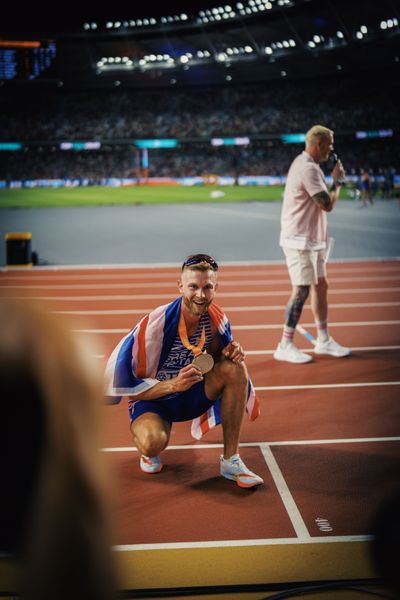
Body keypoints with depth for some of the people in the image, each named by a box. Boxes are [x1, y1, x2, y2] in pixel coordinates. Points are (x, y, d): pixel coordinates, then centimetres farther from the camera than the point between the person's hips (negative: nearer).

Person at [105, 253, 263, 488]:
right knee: (153, 442, -39)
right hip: (152, 398, -5)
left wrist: (231, 353, -17)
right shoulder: (155, 323, -26)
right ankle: (150, 452, 4)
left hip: (192, 394, 5)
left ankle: (231, 460, -13)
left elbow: (215, 361, 7)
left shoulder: (216, 317, -10)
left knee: (236, 368, -23)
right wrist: (174, 384, -34)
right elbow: (122, 385, -23)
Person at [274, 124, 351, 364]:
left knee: (321, 286, 13)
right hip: (300, 239, -11)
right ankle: (285, 346, -2)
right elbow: (327, 204, -20)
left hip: (311, 239, 11)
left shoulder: (307, 165, 15)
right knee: (302, 291, -9)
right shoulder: (308, 168, -19)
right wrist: (337, 181, -8)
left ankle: (323, 340, 22)